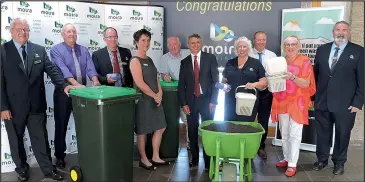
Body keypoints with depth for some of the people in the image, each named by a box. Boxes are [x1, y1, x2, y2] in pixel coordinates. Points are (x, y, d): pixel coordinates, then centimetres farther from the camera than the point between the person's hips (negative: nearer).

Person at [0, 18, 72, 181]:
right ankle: (21, 169, 34)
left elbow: (51, 70, 1)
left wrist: (64, 85, -17)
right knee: (16, 140, 15)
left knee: (41, 139, 11)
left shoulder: (39, 50, 6)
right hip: (13, 106, -2)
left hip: (36, 105, 2)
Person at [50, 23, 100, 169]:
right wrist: (75, 84, -33)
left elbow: (90, 67, -3)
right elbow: (62, 69, -19)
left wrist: (95, 81, -24)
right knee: (61, 125, 7)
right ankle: (60, 156, 20)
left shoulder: (84, 50, 10)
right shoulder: (56, 50, -4)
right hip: (64, 92, -3)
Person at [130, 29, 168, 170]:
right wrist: (155, 96, -14)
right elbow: (140, 83, -20)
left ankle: (155, 157, 25)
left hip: (155, 99, 9)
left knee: (160, 128, 12)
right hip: (143, 100, -8)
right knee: (142, 131, 4)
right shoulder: (135, 61, -12)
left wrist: (160, 93, -2)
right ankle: (143, 160, 19)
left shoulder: (149, 60, 13)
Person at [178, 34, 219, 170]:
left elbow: (216, 80, -3)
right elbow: (181, 85, 7)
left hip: (206, 100, -2)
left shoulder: (210, 58, 1)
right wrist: (183, 103, -2)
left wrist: (213, 101, -9)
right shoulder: (184, 62, 9)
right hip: (191, 101, 2)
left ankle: (208, 161, 13)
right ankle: (194, 158, 22)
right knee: (192, 132, 7)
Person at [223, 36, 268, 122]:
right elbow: (224, 80, 17)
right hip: (231, 103, 2)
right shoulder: (229, 63, 10)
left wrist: (255, 84, -19)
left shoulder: (256, 63, 3)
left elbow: (264, 82, 0)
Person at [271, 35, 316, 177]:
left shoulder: (304, 61, -4)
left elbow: (306, 83, -10)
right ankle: (286, 158, 23)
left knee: (294, 134, -5)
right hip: (281, 102, 5)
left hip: (297, 103, -5)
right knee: (284, 133, 11)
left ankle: (292, 164, 0)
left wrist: (292, 77, -24)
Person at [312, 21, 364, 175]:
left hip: (345, 104, -2)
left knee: (342, 134, 11)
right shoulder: (322, 49, 6)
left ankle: (339, 162, 30)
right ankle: (322, 159, 31)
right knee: (322, 133, 13)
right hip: (322, 102, 3)